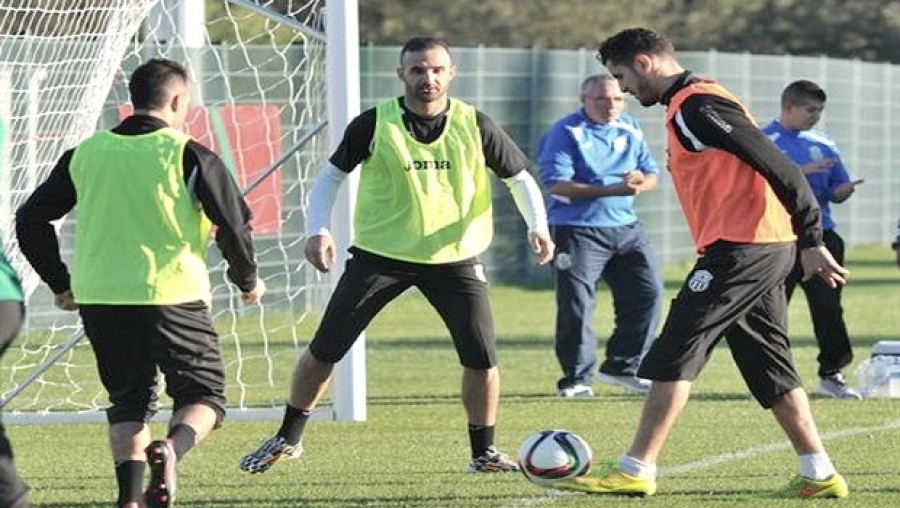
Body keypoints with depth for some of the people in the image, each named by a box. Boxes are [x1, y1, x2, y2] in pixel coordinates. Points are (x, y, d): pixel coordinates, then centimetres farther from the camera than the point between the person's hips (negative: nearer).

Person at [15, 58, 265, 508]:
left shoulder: (85, 153, 9)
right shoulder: (189, 155, -3)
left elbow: (30, 220, 13)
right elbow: (234, 224, -5)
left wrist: (60, 285, 25)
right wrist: (248, 281, 14)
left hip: (98, 300, 4)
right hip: (172, 296, -4)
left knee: (129, 401, 18)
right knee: (204, 395, 9)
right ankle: (171, 449, -22)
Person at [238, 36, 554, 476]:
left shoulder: (474, 126, -5)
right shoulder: (373, 125, -8)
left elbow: (520, 178, 6)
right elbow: (331, 176, 3)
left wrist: (537, 226, -11)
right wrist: (317, 230, -11)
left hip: (455, 258, 1)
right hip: (380, 254, 0)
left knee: (482, 360, -9)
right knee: (323, 351, 0)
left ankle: (484, 453, 12)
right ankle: (287, 439, 20)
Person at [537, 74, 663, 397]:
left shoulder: (630, 129, 12)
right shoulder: (566, 132, -9)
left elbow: (651, 173, 14)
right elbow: (556, 184, -19)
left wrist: (641, 181, -14)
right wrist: (611, 191, -25)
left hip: (625, 227, 6)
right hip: (577, 231, -6)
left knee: (648, 292, 3)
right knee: (576, 304, -7)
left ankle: (622, 366, 16)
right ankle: (577, 377, 4)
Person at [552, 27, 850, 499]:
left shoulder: (696, 106, -13)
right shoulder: (688, 105, 19)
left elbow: (775, 166, -19)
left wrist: (811, 241, -20)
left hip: (739, 247, -10)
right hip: (766, 248, 10)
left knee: (674, 355, -7)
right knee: (767, 363, 12)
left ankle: (635, 471, -7)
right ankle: (819, 474, 11)